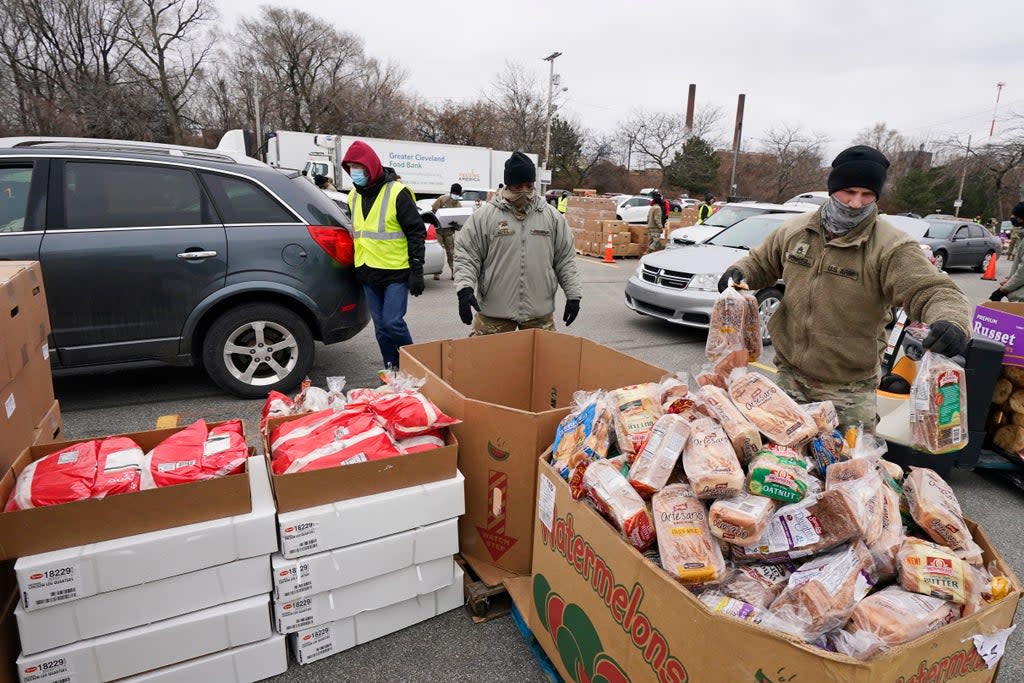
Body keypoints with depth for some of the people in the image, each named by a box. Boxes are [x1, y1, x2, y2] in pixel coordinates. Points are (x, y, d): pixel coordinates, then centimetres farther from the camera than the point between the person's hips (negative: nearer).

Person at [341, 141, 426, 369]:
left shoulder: (397, 192, -11)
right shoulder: (354, 196, 11)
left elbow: (416, 232, -11)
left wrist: (417, 270, -15)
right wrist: (357, 267, 20)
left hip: (396, 273, -6)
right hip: (368, 274, 7)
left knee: (393, 322, -11)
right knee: (381, 328, 9)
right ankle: (392, 370, 22)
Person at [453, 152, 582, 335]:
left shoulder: (552, 216, 7)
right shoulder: (483, 215, -1)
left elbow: (565, 260, 10)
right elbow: (466, 255, -1)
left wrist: (573, 295, 5)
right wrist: (465, 288, -16)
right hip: (494, 313, -2)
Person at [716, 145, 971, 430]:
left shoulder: (892, 247, -14)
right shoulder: (794, 230, 1)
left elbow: (934, 291, -21)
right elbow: (762, 263, 16)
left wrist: (952, 322, -42)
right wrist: (740, 272, -6)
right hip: (790, 375, 4)